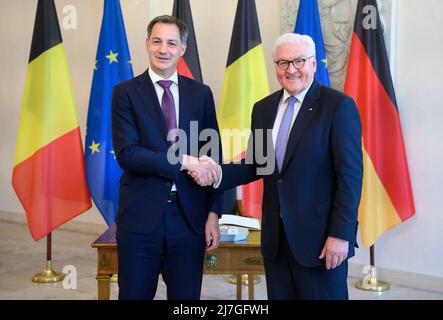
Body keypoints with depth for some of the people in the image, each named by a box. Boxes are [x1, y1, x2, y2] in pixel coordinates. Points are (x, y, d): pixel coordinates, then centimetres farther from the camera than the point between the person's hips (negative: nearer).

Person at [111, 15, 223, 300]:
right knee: (135, 294, 10)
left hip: (190, 216, 2)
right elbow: (126, 154, -12)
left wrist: (214, 213, 2)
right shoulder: (126, 92, 0)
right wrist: (184, 162, -18)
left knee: (187, 296, 12)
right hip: (140, 216, -2)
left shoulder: (201, 93, 7)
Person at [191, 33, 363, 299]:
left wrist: (340, 234, -16)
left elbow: (350, 175, -12)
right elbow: (255, 165, 12)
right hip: (276, 237, 5)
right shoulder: (263, 108, 10)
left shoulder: (339, 106, -8)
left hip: (320, 237, -5)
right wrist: (218, 173, -6)